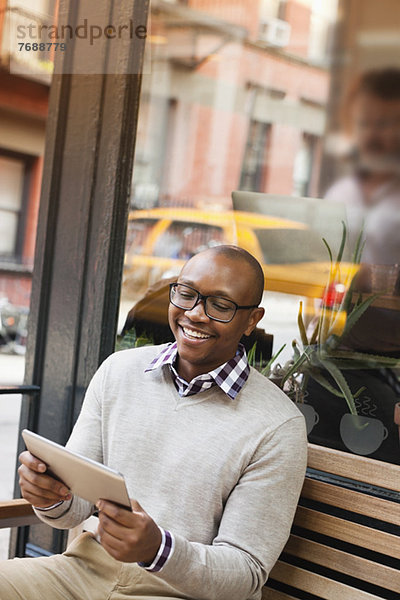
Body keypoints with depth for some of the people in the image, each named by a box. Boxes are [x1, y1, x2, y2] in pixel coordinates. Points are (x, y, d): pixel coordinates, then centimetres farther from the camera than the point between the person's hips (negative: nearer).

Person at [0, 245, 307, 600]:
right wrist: (50, 497, -17)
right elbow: (76, 507, 7)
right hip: (88, 568, 3)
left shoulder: (278, 427, -10)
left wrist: (158, 548, -27)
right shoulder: (118, 371, 4)